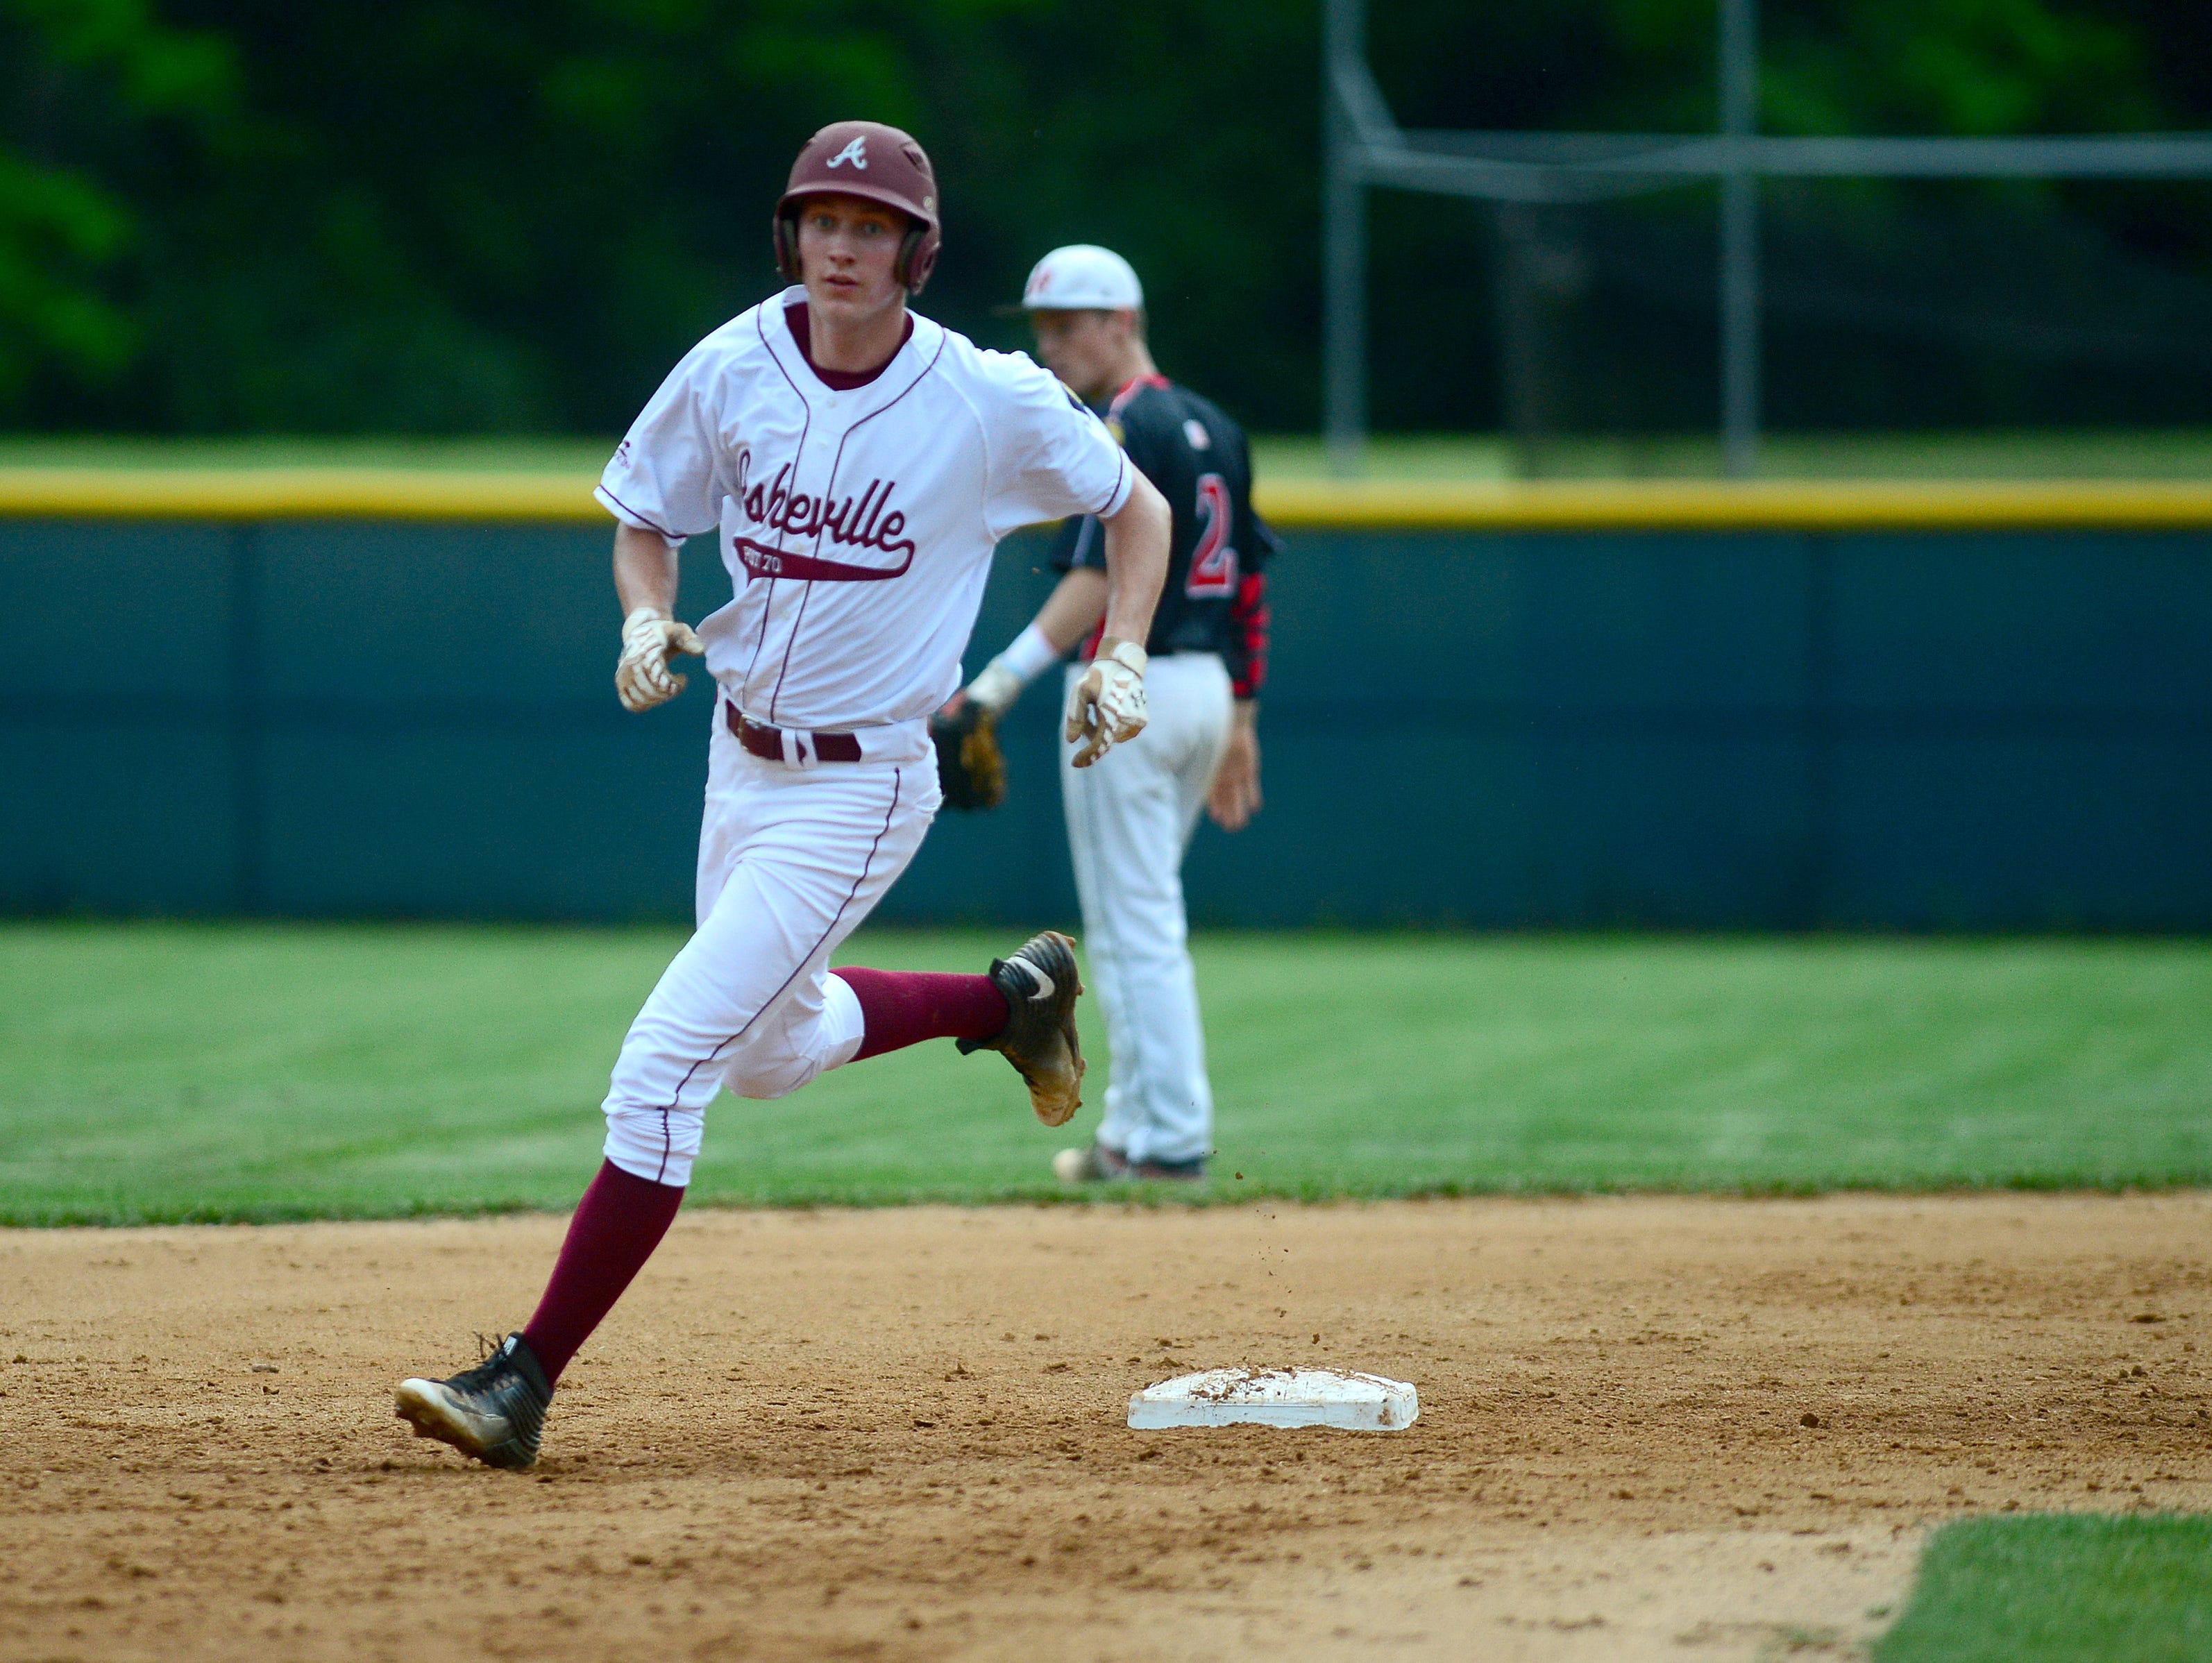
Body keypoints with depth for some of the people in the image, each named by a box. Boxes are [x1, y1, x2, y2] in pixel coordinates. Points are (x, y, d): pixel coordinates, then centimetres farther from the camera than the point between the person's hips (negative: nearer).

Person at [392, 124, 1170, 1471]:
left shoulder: (989, 402, -15)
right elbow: (646, 520, 9)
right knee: (770, 1051, 25)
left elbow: (1136, 507, 0)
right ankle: (1014, 999, 48)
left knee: (663, 1067, -15)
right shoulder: (733, 372, -7)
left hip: (861, 787, -6)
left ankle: (526, 1384, -12)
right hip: (743, 756, 6)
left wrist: (1125, 659, -14)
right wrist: (647, 620, -11)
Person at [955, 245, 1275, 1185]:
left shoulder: (1123, 430, -13)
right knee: (1140, 921, 17)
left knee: (1135, 928, -5)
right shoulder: (1214, 429, 15)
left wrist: (1008, 675, -33)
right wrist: (1241, 716, 21)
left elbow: (1103, 576, -24)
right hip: (1208, 687, 9)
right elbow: (1249, 581, 17)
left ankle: (1172, 1136, -5)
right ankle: (1137, 1128, 19)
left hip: (1128, 688, -9)